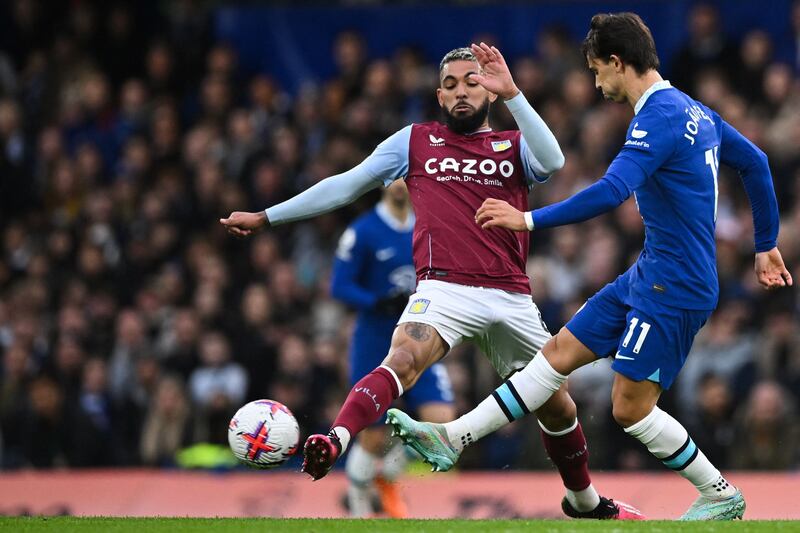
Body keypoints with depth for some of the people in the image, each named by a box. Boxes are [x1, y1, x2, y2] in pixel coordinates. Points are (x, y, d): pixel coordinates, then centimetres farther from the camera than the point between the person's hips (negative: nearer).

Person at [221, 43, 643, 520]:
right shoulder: (416, 141, 15)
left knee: (557, 406, 11)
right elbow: (346, 185, 17)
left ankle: (585, 500, 34)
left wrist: (512, 94, -15)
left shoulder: (514, 146, 15)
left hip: (511, 298, 2)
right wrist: (267, 217, 17)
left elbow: (552, 162, -9)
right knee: (402, 361, -32)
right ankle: (335, 442, -51)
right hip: (444, 288, -2)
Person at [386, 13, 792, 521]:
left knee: (630, 407, -4)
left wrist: (529, 219, -27)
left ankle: (721, 497, 11)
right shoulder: (695, 111, 11)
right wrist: (766, 245, 28)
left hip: (674, 289, -10)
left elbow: (611, 192, -32)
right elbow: (755, 162, 21)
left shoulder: (659, 119, -20)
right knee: (561, 352, 8)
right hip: (647, 277, 10)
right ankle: (453, 439, 10)